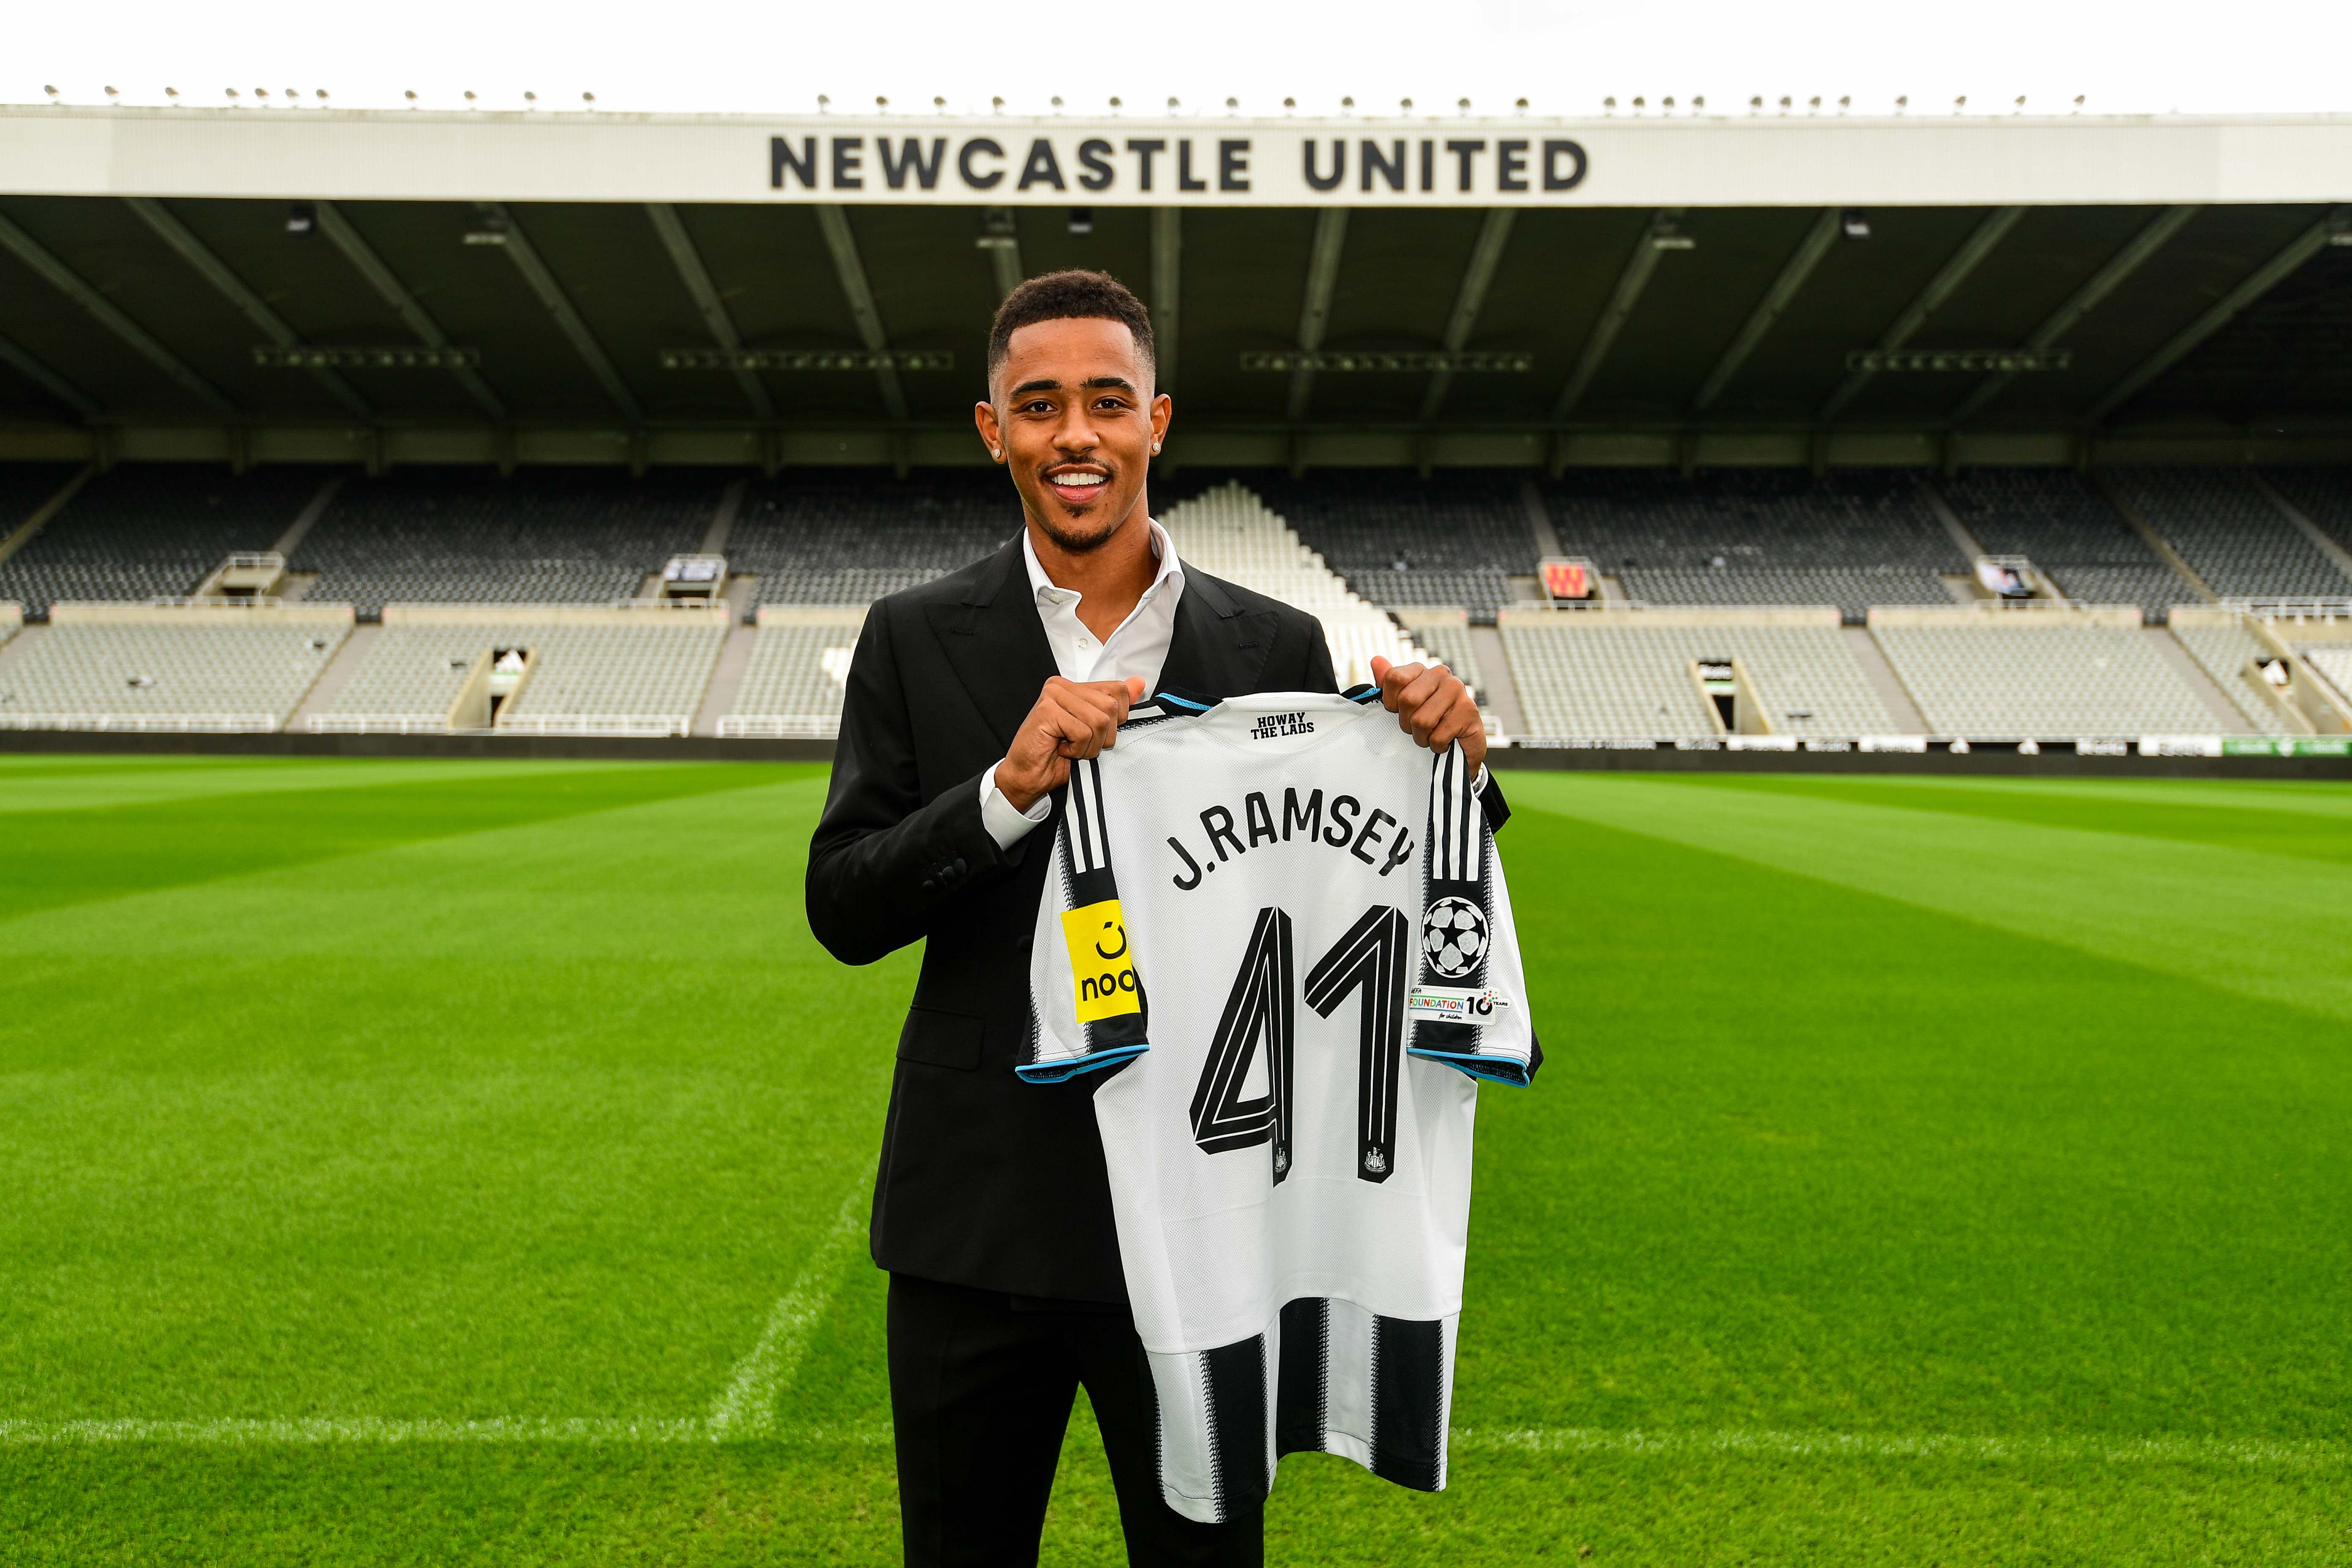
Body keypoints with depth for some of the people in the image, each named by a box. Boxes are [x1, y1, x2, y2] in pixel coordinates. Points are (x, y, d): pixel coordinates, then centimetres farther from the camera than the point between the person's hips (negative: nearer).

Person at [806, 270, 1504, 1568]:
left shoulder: (1277, 649, -1)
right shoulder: (915, 642, -1)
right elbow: (841, 911, -6)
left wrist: (1448, 765, -17)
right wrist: (1010, 786, -22)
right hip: (979, 1218, 1)